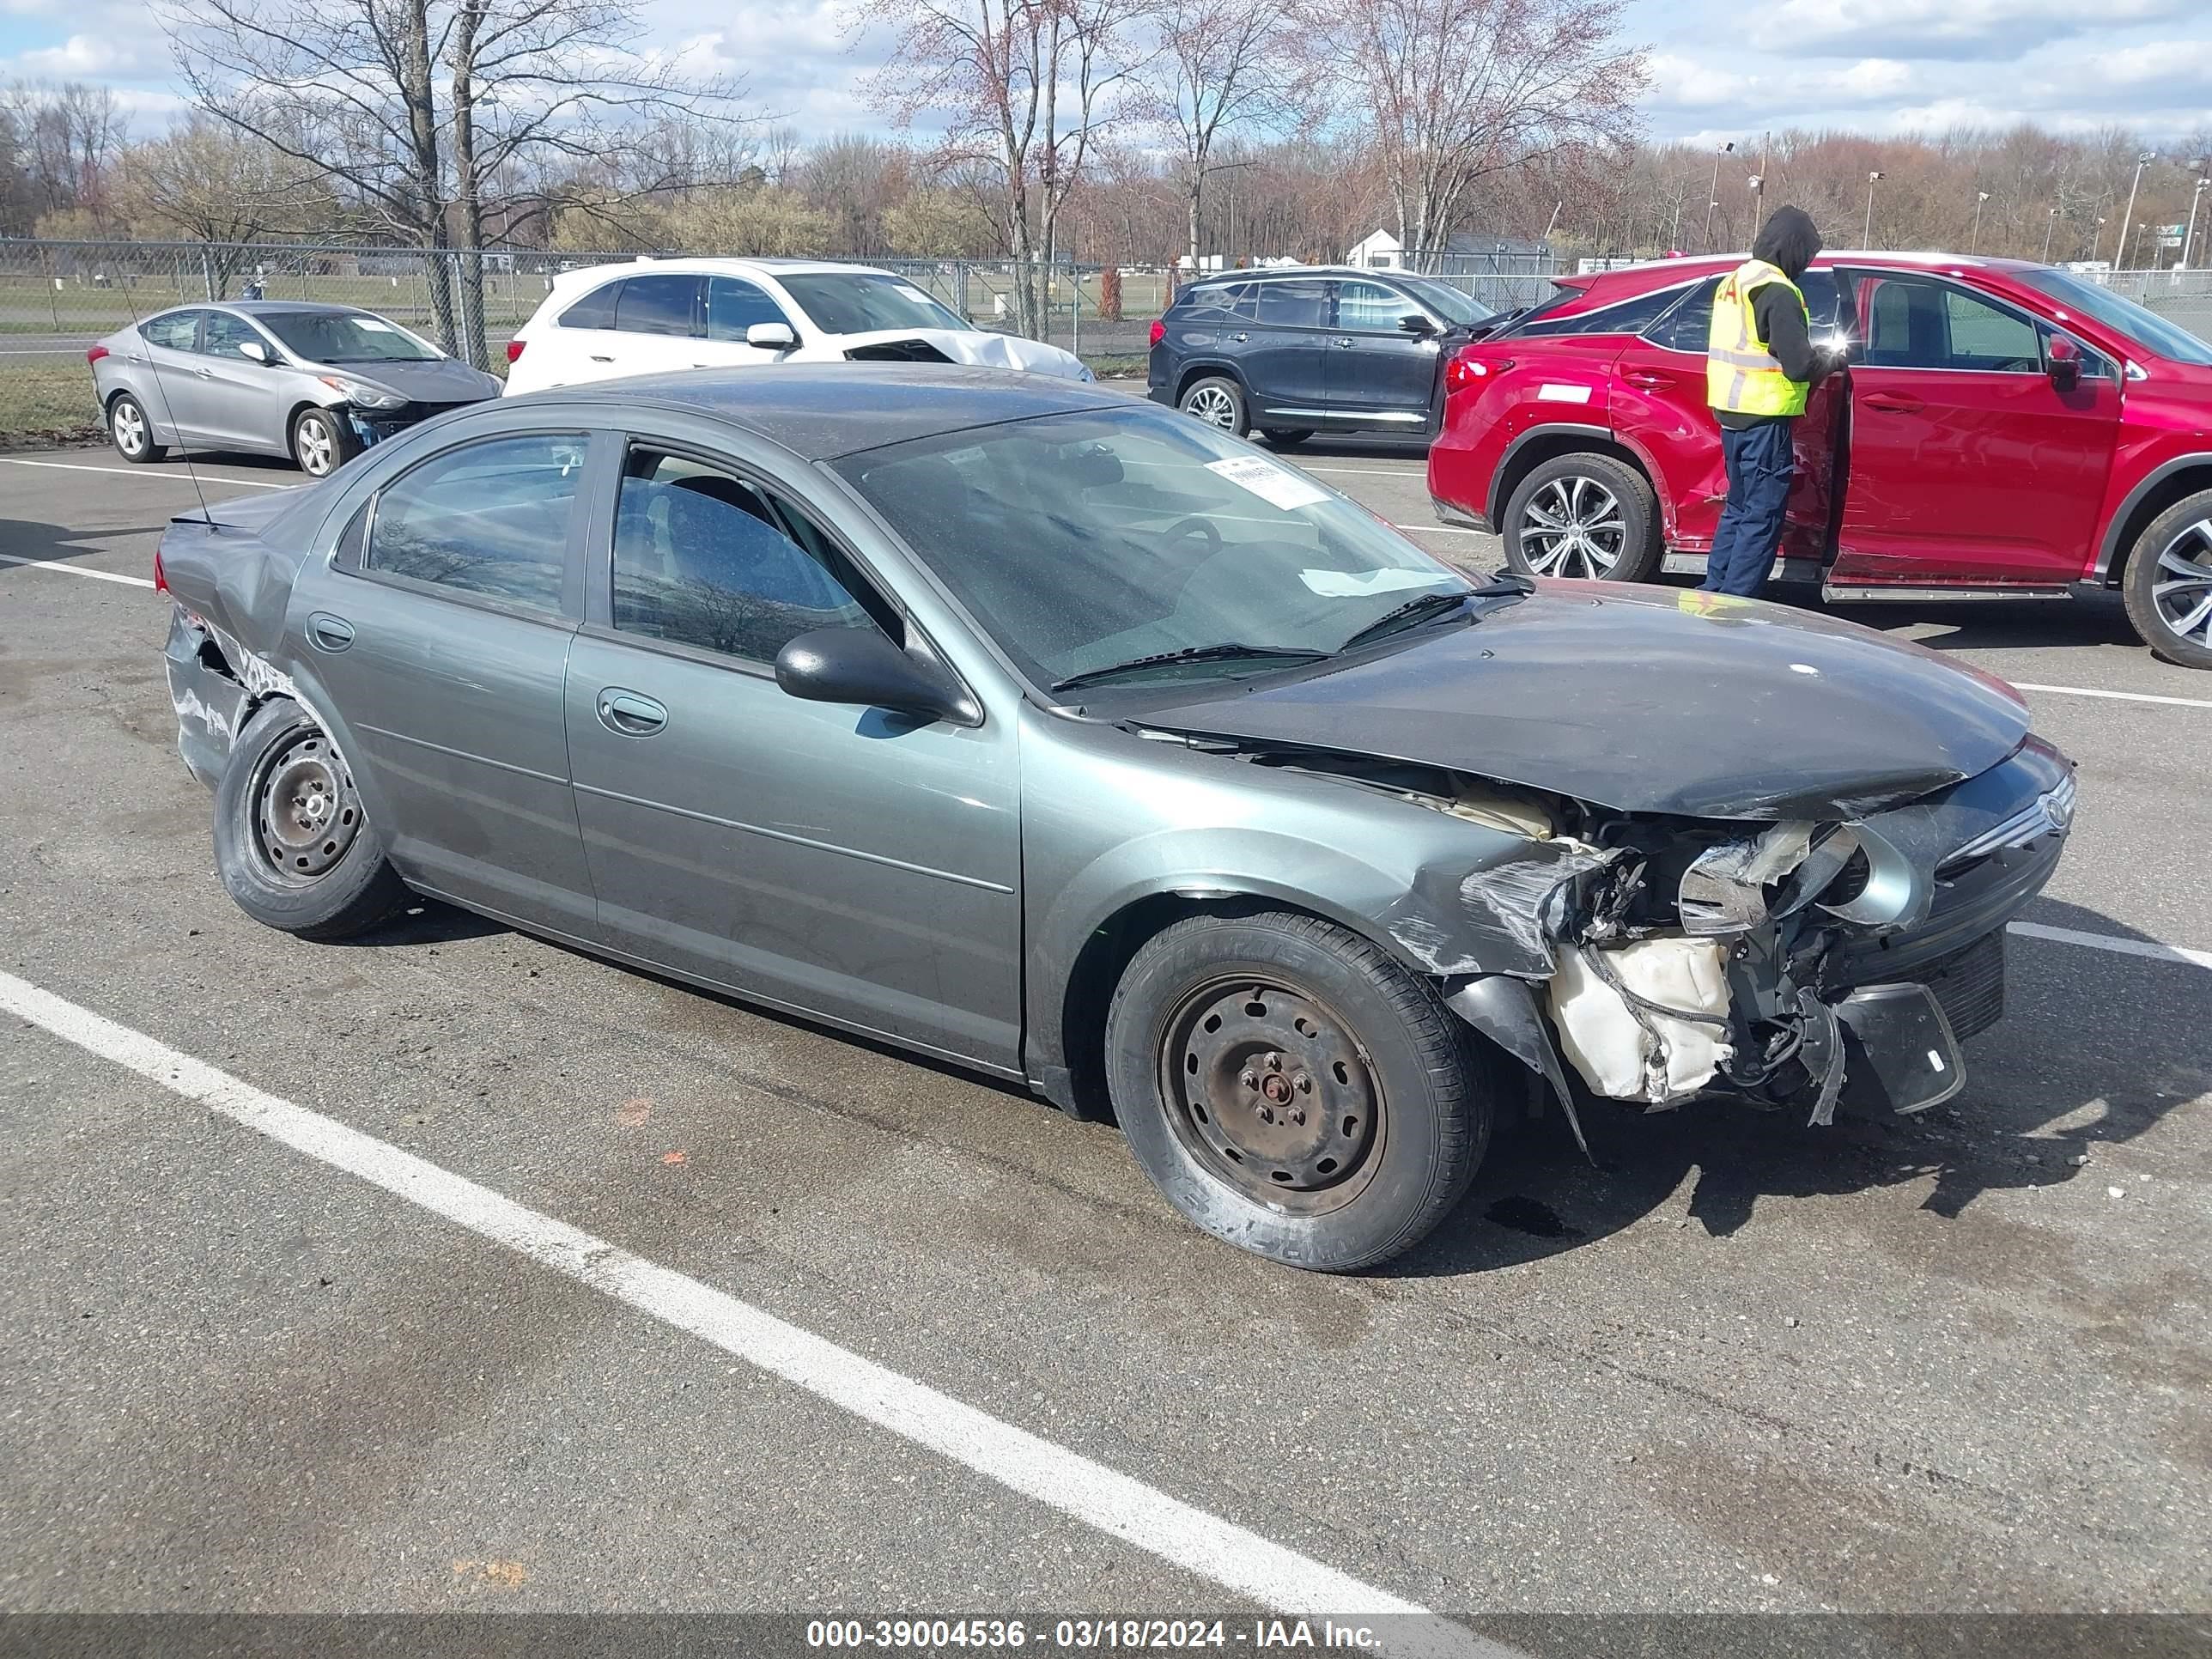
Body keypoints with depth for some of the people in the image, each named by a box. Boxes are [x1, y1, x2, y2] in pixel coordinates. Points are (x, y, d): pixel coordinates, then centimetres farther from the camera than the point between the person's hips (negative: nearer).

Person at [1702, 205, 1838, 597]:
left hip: (1731, 414, 9)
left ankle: (1713, 592, 20)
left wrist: (1815, 358, 16)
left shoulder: (1733, 282, 14)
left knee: (1739, 508, 19)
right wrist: (1831, 360, 1)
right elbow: (1800, 364, -20)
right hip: (1765, 418, -9)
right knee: (1762, 517, -4)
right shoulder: (1778, 291, -15)